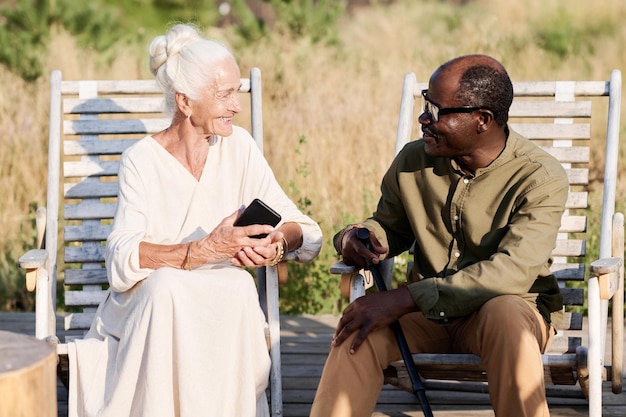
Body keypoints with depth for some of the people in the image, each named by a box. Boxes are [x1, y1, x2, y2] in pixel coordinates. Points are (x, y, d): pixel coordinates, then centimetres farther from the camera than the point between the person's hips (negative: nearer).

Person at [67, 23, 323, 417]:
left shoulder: (238, 147, 3)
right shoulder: (142, 160, -6)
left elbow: (307, 231, 1)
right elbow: (122, 259, -20)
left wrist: (277, 244, -24)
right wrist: (206, 250, -33)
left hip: (226, 310, 2)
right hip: (146, 308, -1)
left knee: (239, 287, -32)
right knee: (165, 285, -35)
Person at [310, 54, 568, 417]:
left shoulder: (541, 179, -15)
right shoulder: (414, 160, 1)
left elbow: (511, 274, -27)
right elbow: (390, 227, 19)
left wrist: (403, 299, -32)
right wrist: (356, 237, -9)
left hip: (511, 308, -3)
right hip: (427, 315, 4)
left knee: (504, 314, -39)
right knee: (358, 330, -27)